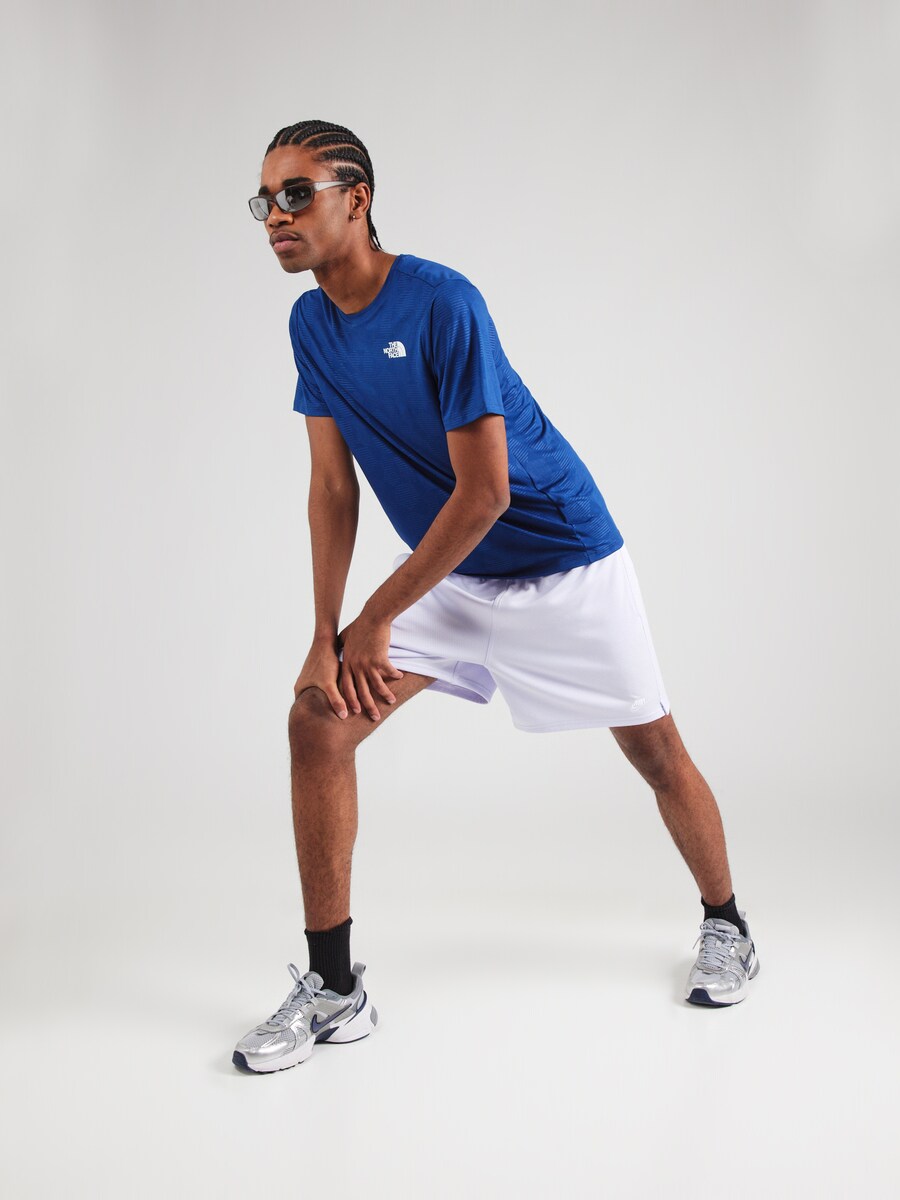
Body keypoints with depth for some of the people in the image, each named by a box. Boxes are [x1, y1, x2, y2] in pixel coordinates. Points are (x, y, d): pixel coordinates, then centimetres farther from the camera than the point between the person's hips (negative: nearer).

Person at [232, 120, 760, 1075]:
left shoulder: (442, 303, -24)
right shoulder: (311, 323, -3)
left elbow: (483, 493, -25)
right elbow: (332, 486, 0)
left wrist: (375, 620, -20)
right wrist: (325, 635, -8)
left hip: (563, 560, -5)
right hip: (447, 574, 6)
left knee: (655, 751, 3)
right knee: (317, 718, -9)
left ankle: (726, 926, 32)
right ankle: (333, 987, 0)